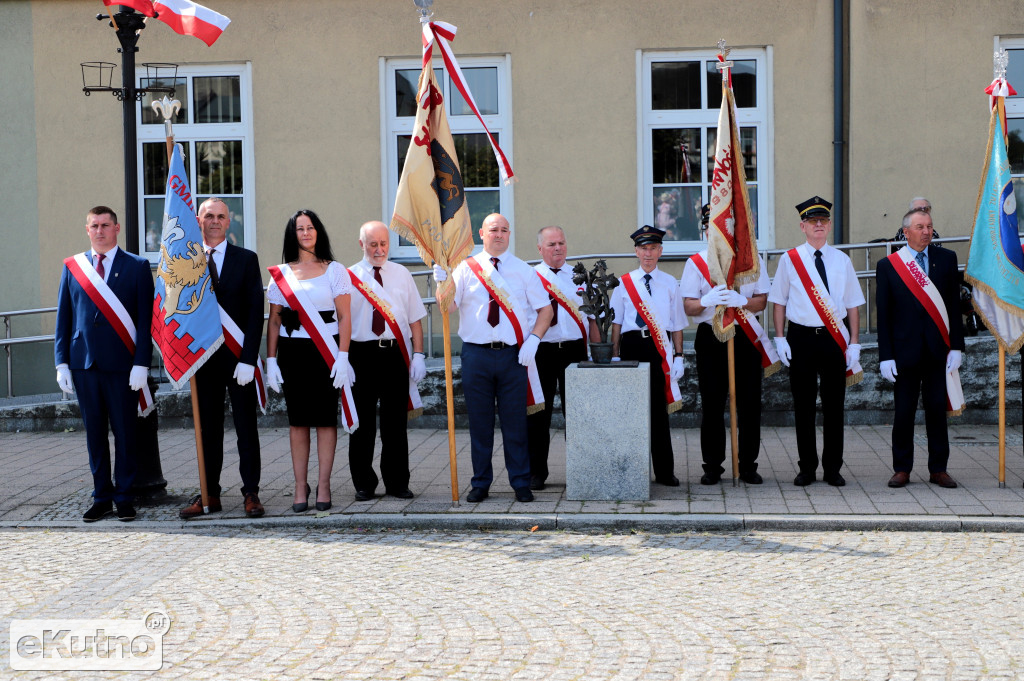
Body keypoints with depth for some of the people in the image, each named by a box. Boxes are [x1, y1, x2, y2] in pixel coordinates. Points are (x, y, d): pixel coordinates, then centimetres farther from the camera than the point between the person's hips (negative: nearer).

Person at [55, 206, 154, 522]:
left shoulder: (137, 267, 2)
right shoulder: (72, 267, 10)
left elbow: (146, 318, -2)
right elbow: (63, 318, 11)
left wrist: (141, 363, -10)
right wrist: (62, 362, 4)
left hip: (121, 364, -3)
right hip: (83, 364, 3)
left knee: (124, 431, 2)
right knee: (94, 432, 8)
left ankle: (124, 497, 11)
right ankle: (102, 496, 16)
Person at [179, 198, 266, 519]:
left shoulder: (246, 260, 3)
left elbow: (255, 312, -3)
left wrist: (248, 359, -12)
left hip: (238, 358, -2)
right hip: (203, 358, 2)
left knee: (246, 427, 3)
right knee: (208, 429, 8)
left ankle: (251, 493, 9)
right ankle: (210, 494, 15)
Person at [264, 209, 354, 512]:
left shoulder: (334, 270, 4)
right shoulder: (280, 273, 10)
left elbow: (345, 317, -1)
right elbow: (274, 321, 9)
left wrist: (343, 356, -10)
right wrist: (271, 359, 1)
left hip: (325, 351, -2)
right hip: (292, 352, 2)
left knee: (325, 417, -1)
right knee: (297, 419, 3)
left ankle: (323, 484, 4)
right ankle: (300, 486, 7)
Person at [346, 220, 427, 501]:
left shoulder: (402, 275, 11)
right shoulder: (349, 277, 3)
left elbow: (415, 318, 10)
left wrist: (418, 354, 1)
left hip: (396, 353, 2)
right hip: (361, 354, -2)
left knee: (396, 421, 8)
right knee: (362, 422, 4)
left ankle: (397, 483, 17)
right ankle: (363, 484, 15)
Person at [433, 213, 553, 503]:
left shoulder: (523, 270, 9)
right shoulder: (466, 268, 6)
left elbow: (545, 309, 9)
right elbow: (447, 305, -4)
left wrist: (533, 340, -5)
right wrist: (441, 280, -22)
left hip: (514, 356, 0)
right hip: (476, 354, 0)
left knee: (515, 422, 3)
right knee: (479, 422, 5)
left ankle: (521, 483, 13)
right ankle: (480, 483, 16)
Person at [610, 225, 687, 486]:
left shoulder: (670, 283, 9)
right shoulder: (623, 283, 7)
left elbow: (677, 323, 11)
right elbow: (616, 322, 9)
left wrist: (678, 356, 5)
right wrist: (614, 356, 4)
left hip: (660, 348, 0)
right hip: (632, 345, 0)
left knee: (659, 409, 1)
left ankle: (664, 471, 7)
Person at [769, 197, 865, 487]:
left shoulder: (842, 260, 7)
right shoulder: (789, 259, 3)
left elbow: (853, 305, 8)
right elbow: (779, 301, 6)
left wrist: (854, 343, 2)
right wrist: (780, 339, -2)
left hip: (834, 339, 1)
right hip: (801, 337, -1)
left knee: (834, 405, 5)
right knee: (803, 405, 4)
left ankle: (832, 468, 14)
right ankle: (807, 468, 12)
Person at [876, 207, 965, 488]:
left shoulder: (946, 259, 7)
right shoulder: (887, 266, 2)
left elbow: (954, 305, 6)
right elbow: (883, 314, 1)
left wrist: (956, 346, 0)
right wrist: (885, 356, -4)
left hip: (938, 349, 1)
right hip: (905, 349, -1)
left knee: (937, 409, 5)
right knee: (904, 412, 3)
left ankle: (938, 468, 14)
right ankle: (902, 469, 13)